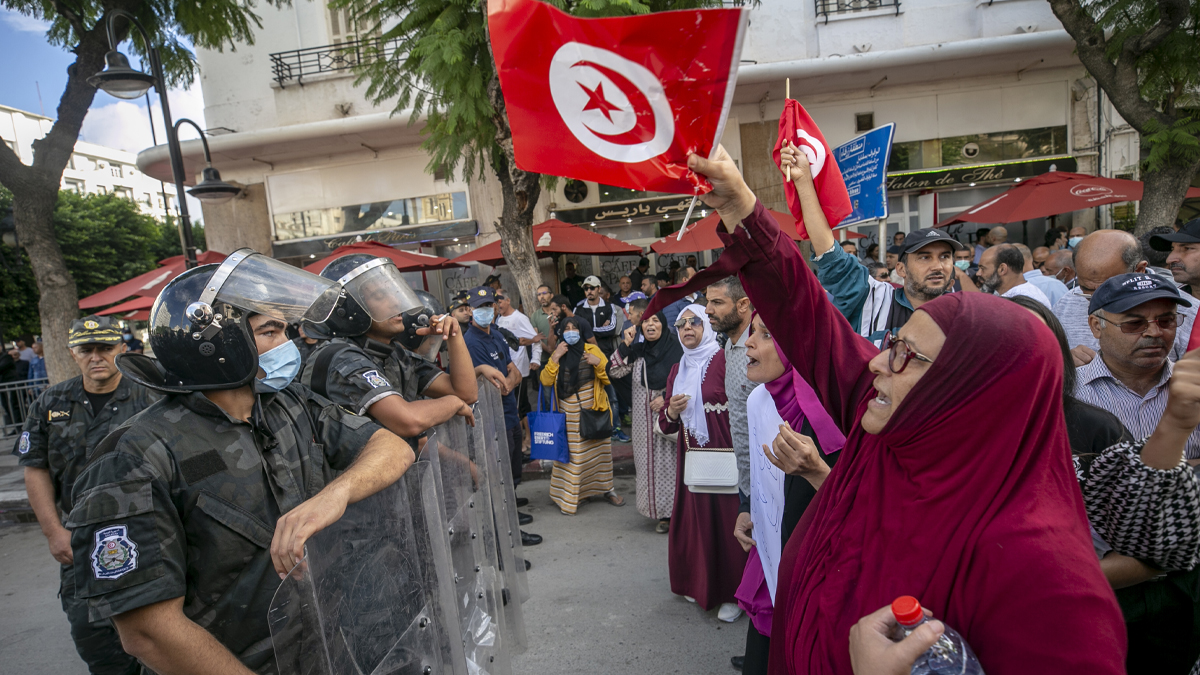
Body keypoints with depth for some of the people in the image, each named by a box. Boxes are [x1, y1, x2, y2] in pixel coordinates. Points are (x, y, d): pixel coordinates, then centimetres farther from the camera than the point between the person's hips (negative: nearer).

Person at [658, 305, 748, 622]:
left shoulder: (723, 360, -9)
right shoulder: (677, 371, 13)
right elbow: (666, 425, 16)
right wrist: (671, 411, -6)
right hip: (690, 457, 6)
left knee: (726, 521, 1)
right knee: (693, 520, 12)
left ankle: (732, 593, 16)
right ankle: (698, 583, 30)